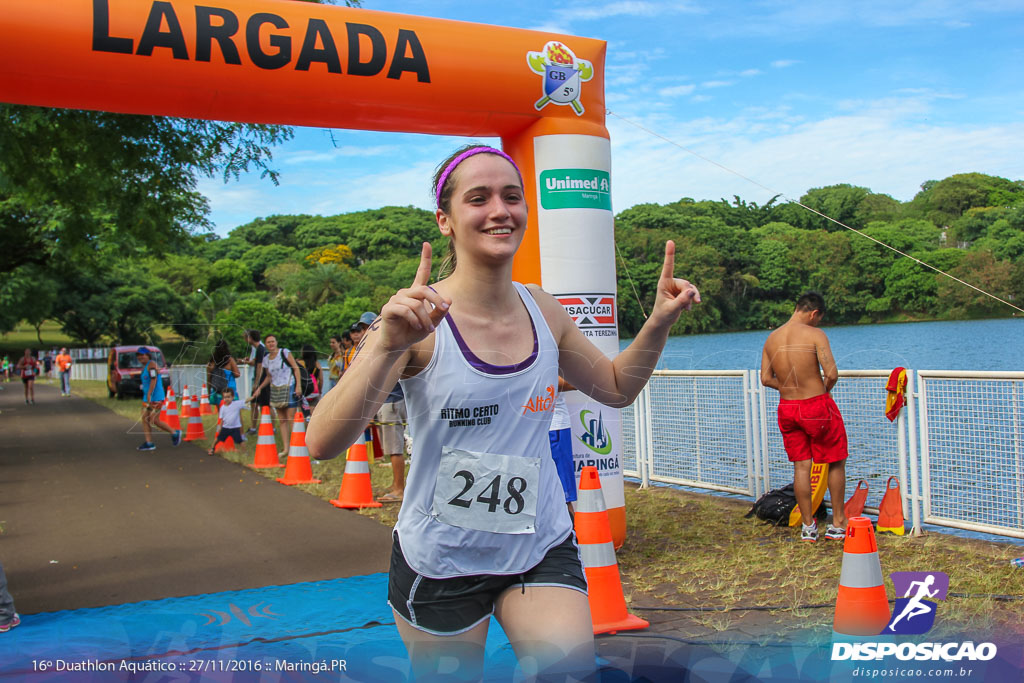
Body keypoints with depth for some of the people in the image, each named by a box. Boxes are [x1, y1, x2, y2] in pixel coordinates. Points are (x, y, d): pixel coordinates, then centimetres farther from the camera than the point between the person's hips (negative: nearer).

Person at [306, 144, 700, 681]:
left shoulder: (543, 310, -1)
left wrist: (659, 322, -1)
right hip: (440, 561, -3)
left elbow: (617, 388, 16)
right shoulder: (419, 320, -17)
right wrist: (386, 346, -40)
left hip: (542, 549, 3)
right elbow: (322, 444, -26)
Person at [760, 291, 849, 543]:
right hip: (817, 406, -5)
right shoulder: (814, 334, -13)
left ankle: (808, 525, 17)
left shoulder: (772, 338, 4)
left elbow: (766, 379, 5)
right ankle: (838, 524, 19)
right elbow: (832, 374, -20)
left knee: (801, 467, 11)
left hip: (787, 408, 5)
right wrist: (825, 389, 1)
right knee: (836, 463, 13)